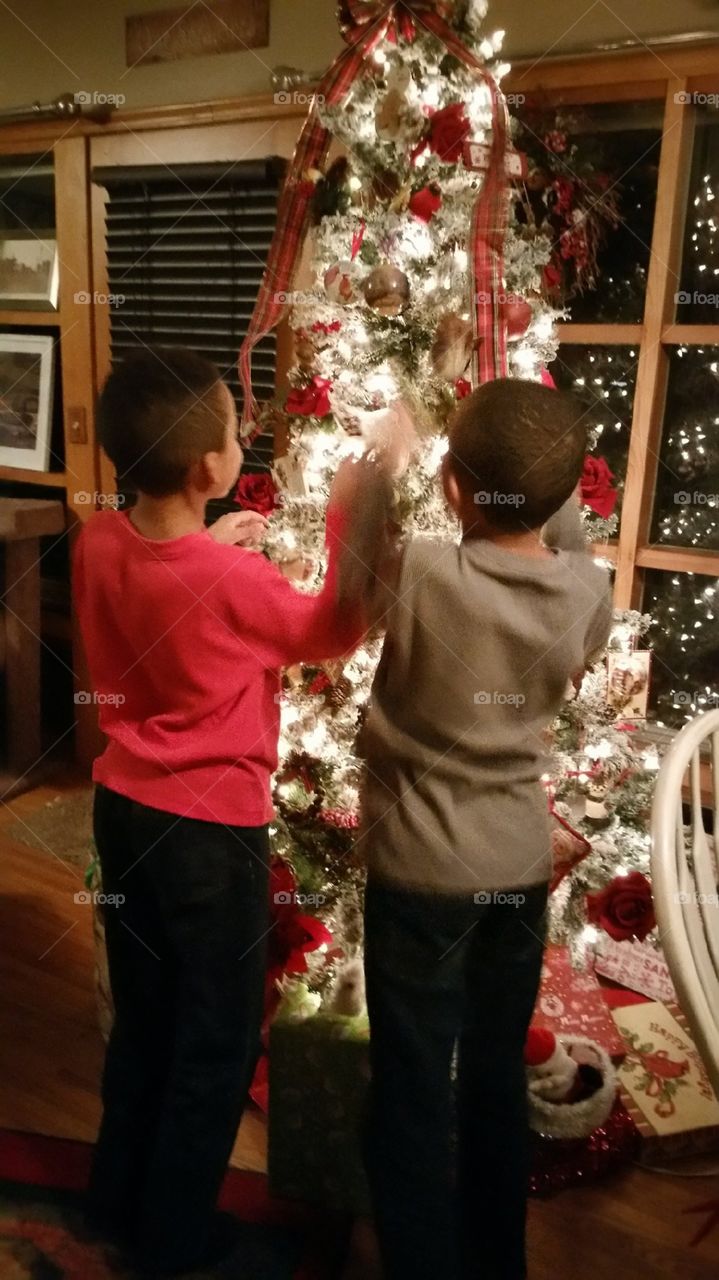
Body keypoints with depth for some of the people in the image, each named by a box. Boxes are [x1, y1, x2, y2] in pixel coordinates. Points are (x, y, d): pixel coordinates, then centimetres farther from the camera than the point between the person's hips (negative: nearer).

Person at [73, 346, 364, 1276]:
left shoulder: (97, 544, -6)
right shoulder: (232, 582, -25)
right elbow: (334, 634, -7)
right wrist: (349, 513, -4)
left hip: (123, 808, 7)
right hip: (210, 829, -7)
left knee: (141, 1017, 25)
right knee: (214, 1040, 15)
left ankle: (118, 1199, 43)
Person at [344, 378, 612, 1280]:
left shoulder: (422, 578, -22)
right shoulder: (586, 592, -9)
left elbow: (350, 573, -1)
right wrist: (546, 480, 14)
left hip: (422, 871, -5)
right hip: (522, 866, 5)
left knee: (413, 1089, 12)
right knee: (499, 1079, 21)